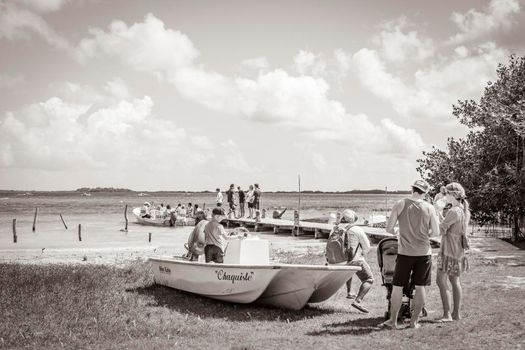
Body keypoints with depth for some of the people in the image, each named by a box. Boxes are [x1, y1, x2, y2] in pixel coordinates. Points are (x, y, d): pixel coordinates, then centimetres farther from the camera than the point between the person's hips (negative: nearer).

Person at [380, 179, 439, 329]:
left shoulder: (400, 204, -6)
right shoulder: (429, 208, -3)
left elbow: (389, 228, -6)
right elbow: (436, 231, 1)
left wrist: (393, 232, 16)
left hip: (405, 252, -1)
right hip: (424, 252, 1)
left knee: (397, 287, 6)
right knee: (420, 287, 10)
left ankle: (393, 321, 10)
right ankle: (415, 320, 15)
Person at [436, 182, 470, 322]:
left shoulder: (454, 212, -20)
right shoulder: (465, 211, 8)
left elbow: (441, 230, -18)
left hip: (449, 250, -9)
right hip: (460, 249, 9)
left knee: (441, 280, -5)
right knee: (455, 280, 15)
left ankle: (447, 314, -7)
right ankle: (456, 313, 20)